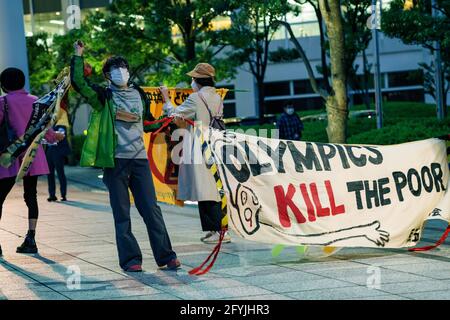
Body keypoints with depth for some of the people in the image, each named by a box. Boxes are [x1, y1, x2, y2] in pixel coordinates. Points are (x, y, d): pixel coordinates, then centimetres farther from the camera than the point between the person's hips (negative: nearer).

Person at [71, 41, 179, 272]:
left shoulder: (138, 94, 17)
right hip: (115, 160, -3)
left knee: (151, 208, 0)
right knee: (122, 213, 0)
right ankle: (130, 259, 4)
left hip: (139, 158, 3)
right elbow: (79, 83, -12)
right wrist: (78, 56, -16)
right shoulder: (104, 96, 3)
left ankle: (166, 257, 3)